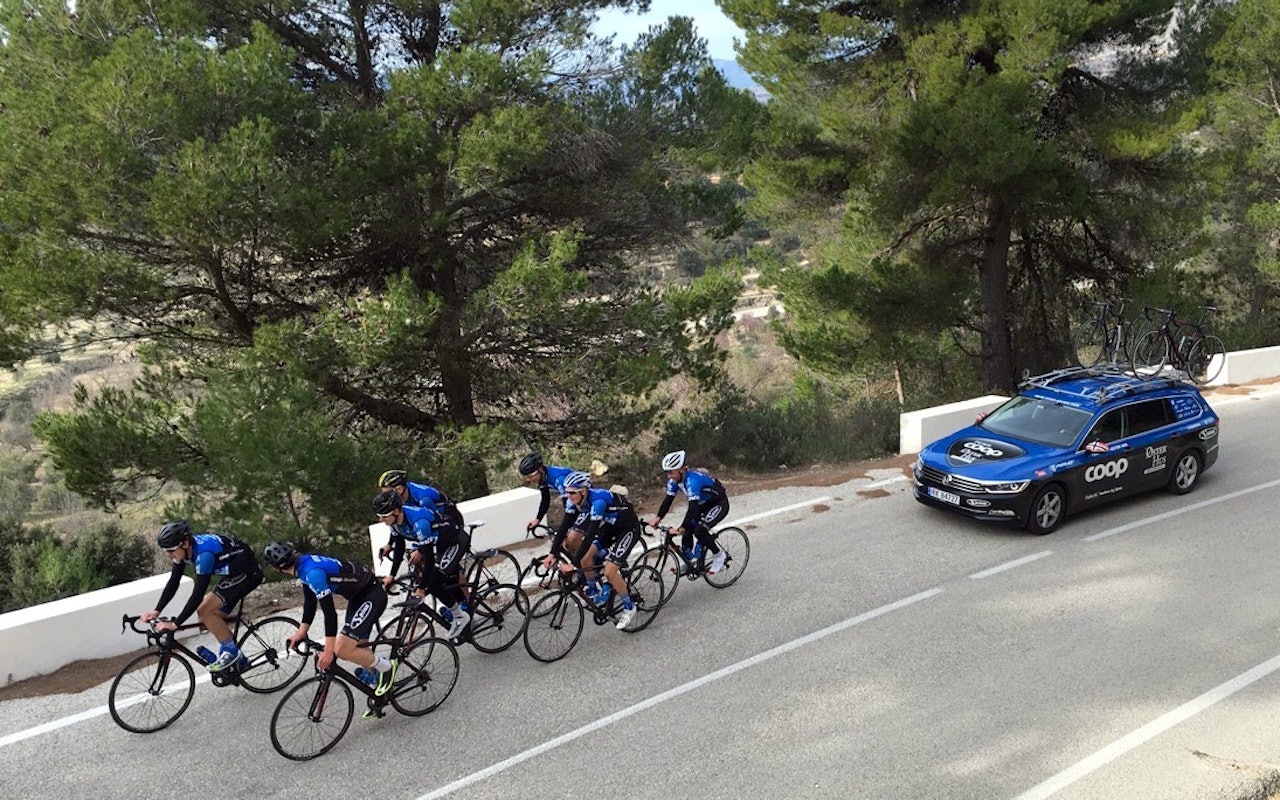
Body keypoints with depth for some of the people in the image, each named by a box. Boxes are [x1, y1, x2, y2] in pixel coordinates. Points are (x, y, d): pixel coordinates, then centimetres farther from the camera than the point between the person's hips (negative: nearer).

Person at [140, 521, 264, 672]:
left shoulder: (204, 553, -32)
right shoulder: (183, 550, -6)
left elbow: (198, 595, -31)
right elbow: (173, 583, 0)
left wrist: (175, 623, -29)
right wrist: (156, 611, -9)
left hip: (248, 573, -9)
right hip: (232, 573, 9)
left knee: (205, 611, -16)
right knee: (209, 616, 5)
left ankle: (232, 652, -1)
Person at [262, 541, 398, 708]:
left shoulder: (313, 572, -29)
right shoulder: (303, 564, 0)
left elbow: (329, 611, -28)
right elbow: (310, 601, 10)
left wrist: (328, 651, -25)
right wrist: (301, 632, 3)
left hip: (372, 596, -10)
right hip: (358, 595, 10)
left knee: (342, 650, -15)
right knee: (358, 648, 16)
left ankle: (387, 667, 3)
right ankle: (380, 684, 34)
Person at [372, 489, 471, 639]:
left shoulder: (419, 522, -37)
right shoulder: (395, 520, -12)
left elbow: (429, 557, -35)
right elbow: (399, 547, 1)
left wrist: (421, 588, -30)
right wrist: (392, 575, -2)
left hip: (456, 541, -8)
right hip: (440, 544, 8)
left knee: (433, 583, -14)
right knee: (450, 581, 15)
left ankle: (460, 616, 2)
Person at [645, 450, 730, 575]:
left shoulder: (692, 480, -36)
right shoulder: (674, 480, -12)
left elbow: (693, 507, -42)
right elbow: (668, 500, -12)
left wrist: (681, 529, -48)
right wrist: (657, 518, -28)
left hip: (719, 504, -8)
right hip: (703, 504, 8)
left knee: (699, 530, -23)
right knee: (688, 529, -3)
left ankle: (719, 556, -2)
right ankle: (689, 561, 13)